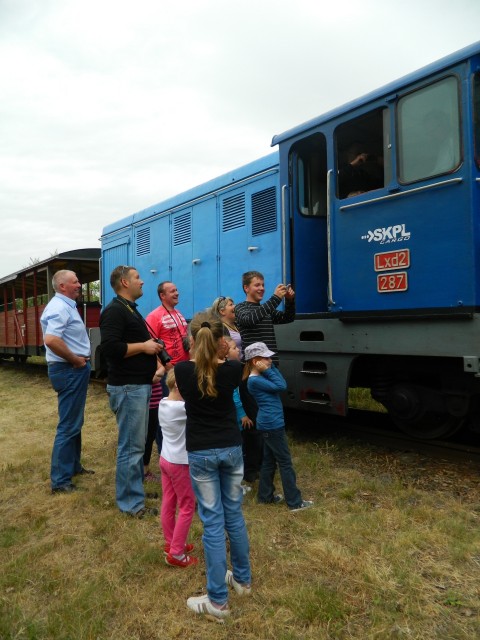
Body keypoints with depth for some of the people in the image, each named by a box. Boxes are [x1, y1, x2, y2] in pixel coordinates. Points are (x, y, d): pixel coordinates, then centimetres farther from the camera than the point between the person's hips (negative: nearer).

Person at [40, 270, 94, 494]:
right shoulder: (59, 308, -18)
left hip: (75, 370, 11)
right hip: (69, 370, -11)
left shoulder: (66, 305, 14)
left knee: (75, 422, 20)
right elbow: (51, 340, -32)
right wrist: (75, 360, -21)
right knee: (68, 425, -4)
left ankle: (74, 466, 33)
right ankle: (60, 480, 4)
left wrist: (80, 358, 10)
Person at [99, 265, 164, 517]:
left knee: (137, 443, 18)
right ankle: (131, 503, 6)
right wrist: (144, 347, -17)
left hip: (140, 385, 10)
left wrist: (154, 357, 14)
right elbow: (109, 347, -26)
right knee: (131, 446, -3)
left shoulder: (130, 309, 19)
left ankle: (137, 486, 30)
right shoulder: (115, 310, -14)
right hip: (127, 387, -10)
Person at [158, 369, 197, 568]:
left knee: (168, 504, 19)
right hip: (180, 463, -9)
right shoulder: (182, 408, -27)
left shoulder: (163, 403, 0)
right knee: (187, 508, 7)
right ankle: (176, 554, 15)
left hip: (165, 460, 9)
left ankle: (171, 544, 35)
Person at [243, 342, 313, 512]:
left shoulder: (261, 376, 11)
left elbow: (283, 384, 7)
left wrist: (270, 367, 2)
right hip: (272, 424, -10)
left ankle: (265, 496, 28)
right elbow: (280, 386, -20)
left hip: (269, 424, 10)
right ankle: (295, 502, 6)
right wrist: (268, 370, -15)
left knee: (269, 460, 17)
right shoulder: (255, 380, -18)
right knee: (285, 463, -2)